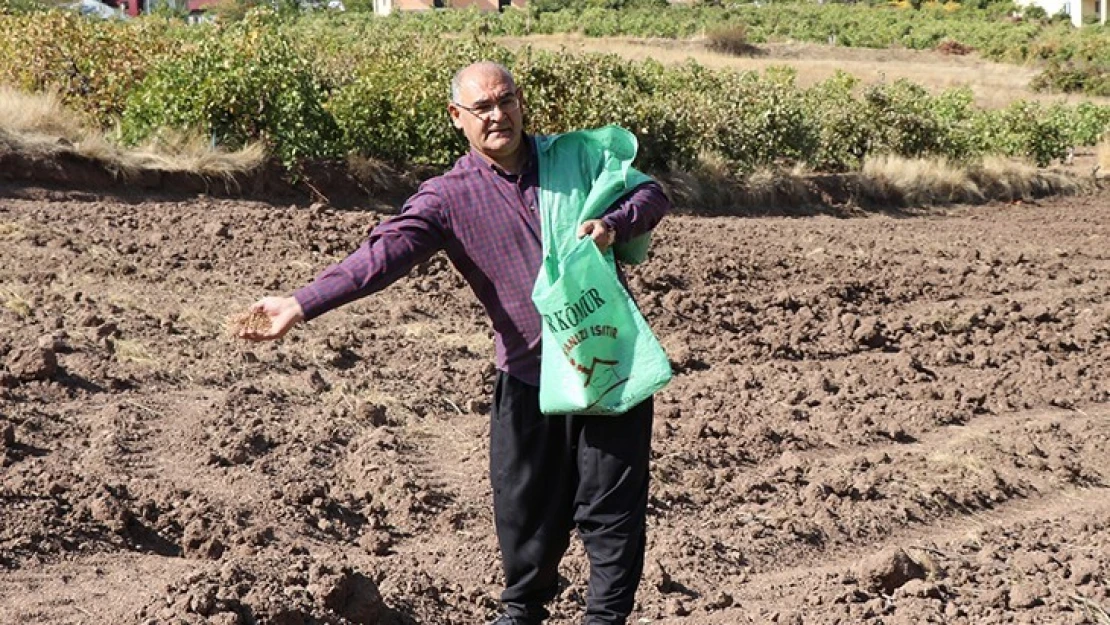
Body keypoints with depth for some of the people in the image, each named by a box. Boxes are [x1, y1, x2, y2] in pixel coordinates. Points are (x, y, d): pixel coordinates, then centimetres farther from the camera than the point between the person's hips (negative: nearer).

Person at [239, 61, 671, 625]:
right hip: (527, 373, 0)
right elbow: (383, 254, -14)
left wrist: (612, 225, -13)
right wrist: (300, 305, -27)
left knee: (611, 503, 4)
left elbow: (652, 193, 10)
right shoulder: (448, 198, -2)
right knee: (523, 504, 6)